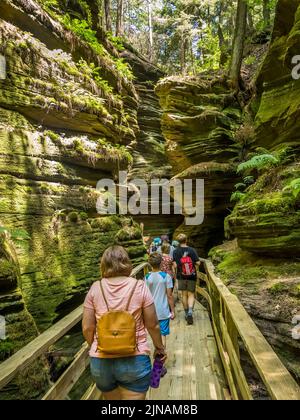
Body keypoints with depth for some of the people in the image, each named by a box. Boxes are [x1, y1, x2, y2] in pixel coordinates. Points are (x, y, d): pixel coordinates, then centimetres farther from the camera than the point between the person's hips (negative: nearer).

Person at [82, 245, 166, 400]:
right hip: (134, 361, -3)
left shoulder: (95, 288, -6)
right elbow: (153, 325, -5)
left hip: (101, 362, 3)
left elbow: (87, 328, -2)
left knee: (111, 398, 27)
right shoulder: (139, 286, -10)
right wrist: (159, 347, 13)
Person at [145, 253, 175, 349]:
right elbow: (169, 295, -10)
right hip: (163, 312, -3)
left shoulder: (147, 277, -6)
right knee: (163, 335, 7)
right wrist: (173, 310, 0)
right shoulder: (166, 276, -12)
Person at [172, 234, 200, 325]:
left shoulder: (176, 251, -8)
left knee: (184, 295, 15)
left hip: (181, 276, 1)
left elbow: (175, 265, -12)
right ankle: (190, 311, -14)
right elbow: (198, 263, -9)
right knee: (191, 295, 7)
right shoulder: (192, 250, -7)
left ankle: (187, 314, 25)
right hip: (192, 276, -1)